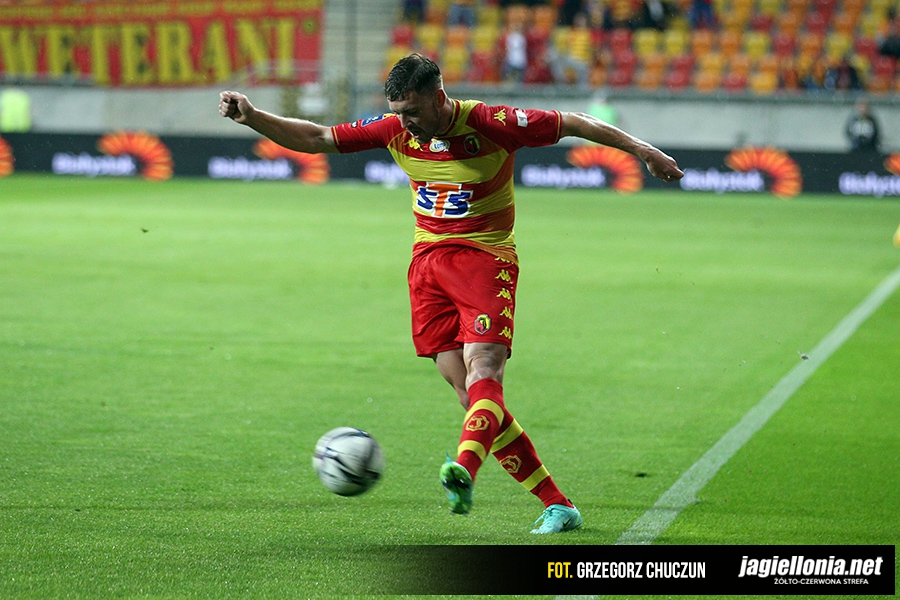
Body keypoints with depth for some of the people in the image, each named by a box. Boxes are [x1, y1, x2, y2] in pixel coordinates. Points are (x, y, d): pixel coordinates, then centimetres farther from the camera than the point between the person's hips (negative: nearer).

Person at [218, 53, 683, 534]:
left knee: (482, 372, -25)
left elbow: (571, 124, -3)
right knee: (472, 398, -2)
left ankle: (465, 470, -50)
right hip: (427, 261, 5)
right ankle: (557, 505, 3)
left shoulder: (490, 124, -11)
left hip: (485, 259, -5)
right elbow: (315, 139, 7)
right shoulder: (395, 130, 2)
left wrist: (640, 148, -3)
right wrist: (252, 117, -4)